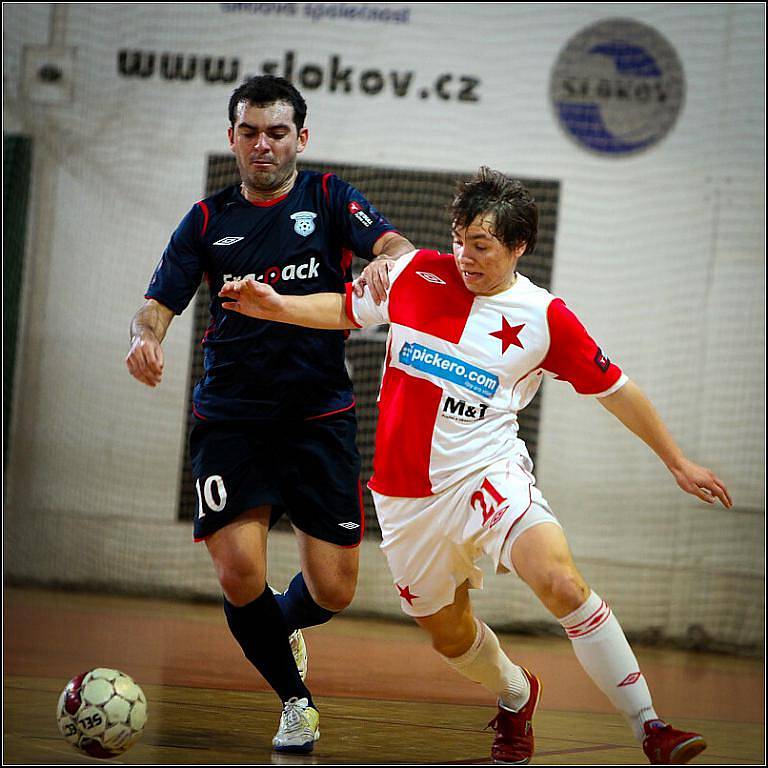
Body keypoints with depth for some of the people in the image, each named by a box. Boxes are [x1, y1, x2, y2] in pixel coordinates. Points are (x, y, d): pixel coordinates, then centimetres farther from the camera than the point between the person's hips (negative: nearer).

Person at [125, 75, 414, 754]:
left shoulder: (328, 198, 4)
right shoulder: (209, 219, 10)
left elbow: (396, 247, -11)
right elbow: (158, 305, 6)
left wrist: (386, 260, -36)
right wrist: (145, 336, -18)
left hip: (319, 416, -1)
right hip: (230, 417, 1)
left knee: (332, 591, -4)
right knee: (240, 575, -15)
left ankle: (283, 625, 35)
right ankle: (295, 697, 12)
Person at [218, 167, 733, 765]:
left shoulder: (545, 317, -5)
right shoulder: (417, 274, 0)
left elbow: (615, 390, 5)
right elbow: (346, 309, 17)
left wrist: (678, 463, 9)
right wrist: (277, 306, 1)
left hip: (489, 474, -3)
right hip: (407, 494, 3)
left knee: (561, 583, -27)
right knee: (449, 635, 13)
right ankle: (516, 698, 46)